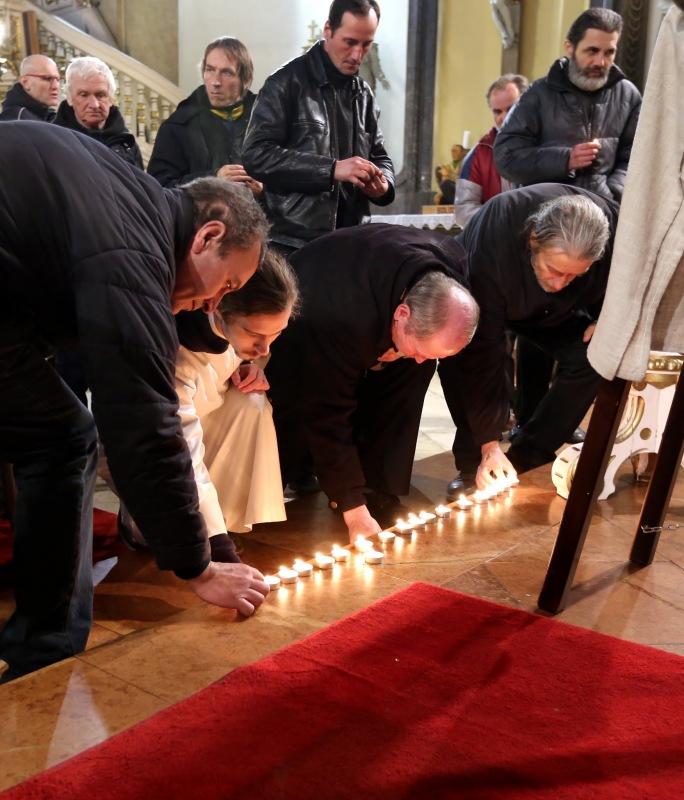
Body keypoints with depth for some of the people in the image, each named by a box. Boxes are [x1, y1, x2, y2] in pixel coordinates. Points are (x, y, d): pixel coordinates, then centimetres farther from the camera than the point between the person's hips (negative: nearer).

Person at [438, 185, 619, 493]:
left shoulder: (613, 230, -33)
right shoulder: (493, 240, -42)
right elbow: (482, 351, -38)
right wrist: (489, 443, -35)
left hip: (556, 311, 4)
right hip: (479, 302, -3)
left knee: (594, 357, -20)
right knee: (460, 355, -32)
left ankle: (525, 463, -8)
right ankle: (474, 466, -15)